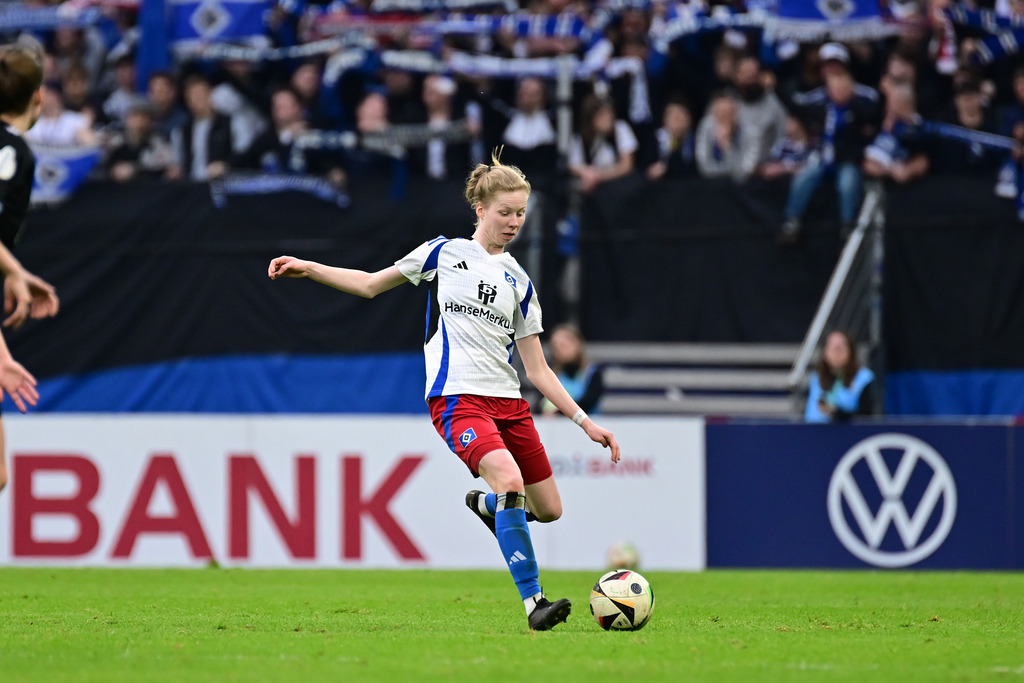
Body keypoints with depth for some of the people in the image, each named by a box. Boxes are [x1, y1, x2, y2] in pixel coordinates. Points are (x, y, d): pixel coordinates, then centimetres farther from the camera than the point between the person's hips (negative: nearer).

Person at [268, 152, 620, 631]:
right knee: (510, 481, -28)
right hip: (456, 396, -5)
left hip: (508, 401, 5)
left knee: (548, 509, 3)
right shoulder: (445, 253, 7)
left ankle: (483, 505, 36)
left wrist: (585, 422, 8)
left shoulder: (519, 282, 14)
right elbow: (370, 285, 17)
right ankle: (533, 602, -27)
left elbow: (538, 370, 14)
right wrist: (308, 269, 5)